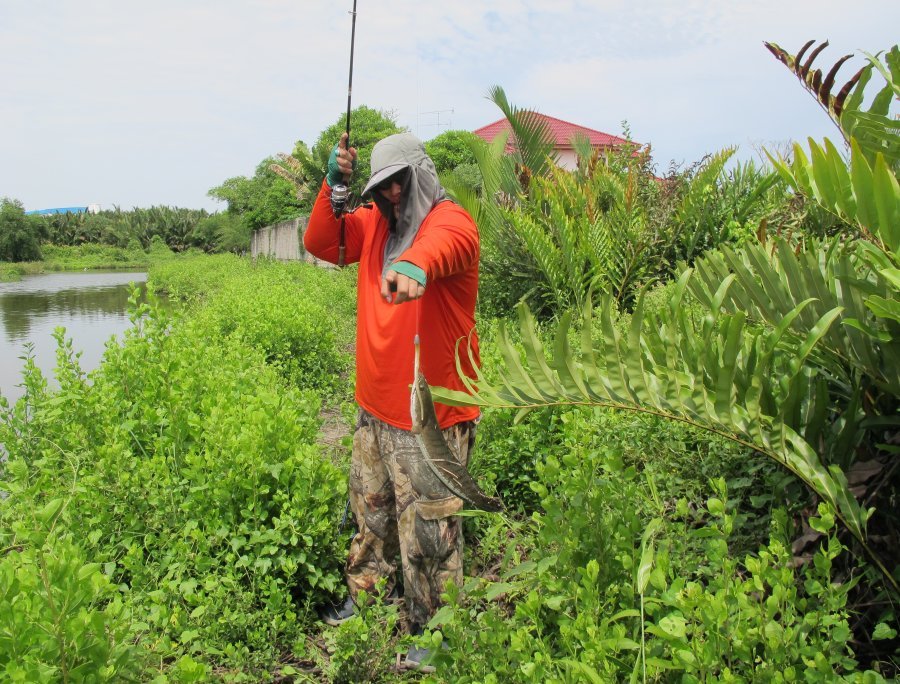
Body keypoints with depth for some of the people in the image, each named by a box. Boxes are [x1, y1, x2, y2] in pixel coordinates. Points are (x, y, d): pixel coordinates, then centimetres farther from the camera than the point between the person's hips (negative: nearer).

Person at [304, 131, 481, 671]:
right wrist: (334, 184, -5)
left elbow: (445, 243, -39)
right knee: (370, 510, 24)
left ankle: (432, 630, 24)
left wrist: (416, 263, -62)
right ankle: (366, 595, 46)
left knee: (427, 530, 4)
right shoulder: (375, 224, 9)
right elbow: (321, 244, 8)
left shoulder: (451, 220, -15)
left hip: (431, 417, -8)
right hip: (375, 408, 8)